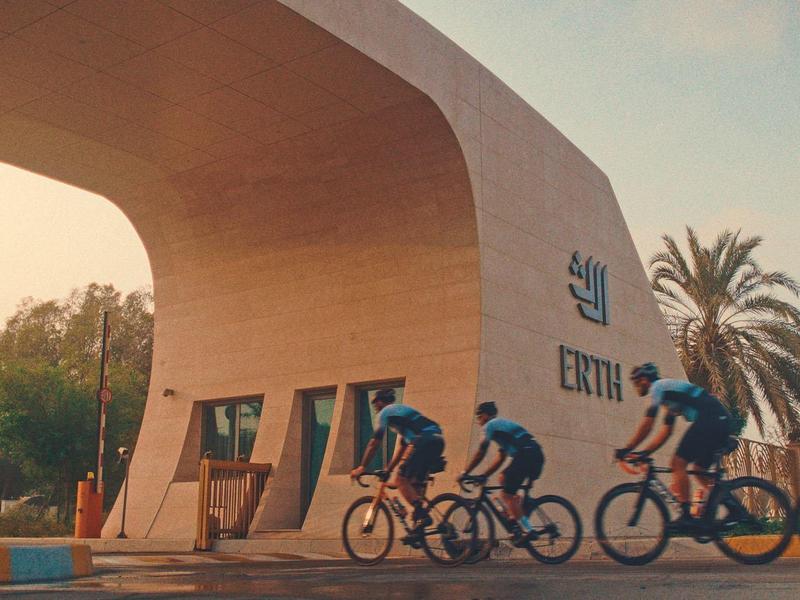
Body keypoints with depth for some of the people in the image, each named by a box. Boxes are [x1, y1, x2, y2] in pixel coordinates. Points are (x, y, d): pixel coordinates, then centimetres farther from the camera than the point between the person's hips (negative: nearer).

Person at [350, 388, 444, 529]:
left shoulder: (385, 412, 9)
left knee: (401, 479, -5)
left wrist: (362, 467, 9)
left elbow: (375, 443, 4)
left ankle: (422, 515, -17)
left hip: (424, 441, -9)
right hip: (438, 440, 9)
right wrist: (388, 469, 35)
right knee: (413, 483, 14)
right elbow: (402, 445, 34)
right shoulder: (402, 410, 34)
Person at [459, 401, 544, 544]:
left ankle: (527, 530, -10)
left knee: (506, 494, -5)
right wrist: (484, 476, 29)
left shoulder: (490, 425, 6)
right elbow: (500, 458, 31)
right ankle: (515, 520, 16)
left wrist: (465, 473, 8)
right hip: (537, 455, 9)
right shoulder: (503, 424, 32)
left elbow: (480, 454, 1)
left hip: (525, 455, -9)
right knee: (503, 478, 22)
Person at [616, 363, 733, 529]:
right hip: (722, 421, 10)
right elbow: (666, 432, 26)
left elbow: (646, 426, -7)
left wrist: (626, 450, -1)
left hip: (710, 420, -10)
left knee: (678, 463, -9)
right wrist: (644, 453, 20)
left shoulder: (658, 387, 0)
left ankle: (686, 516, -13)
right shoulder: (668, 389, 28)